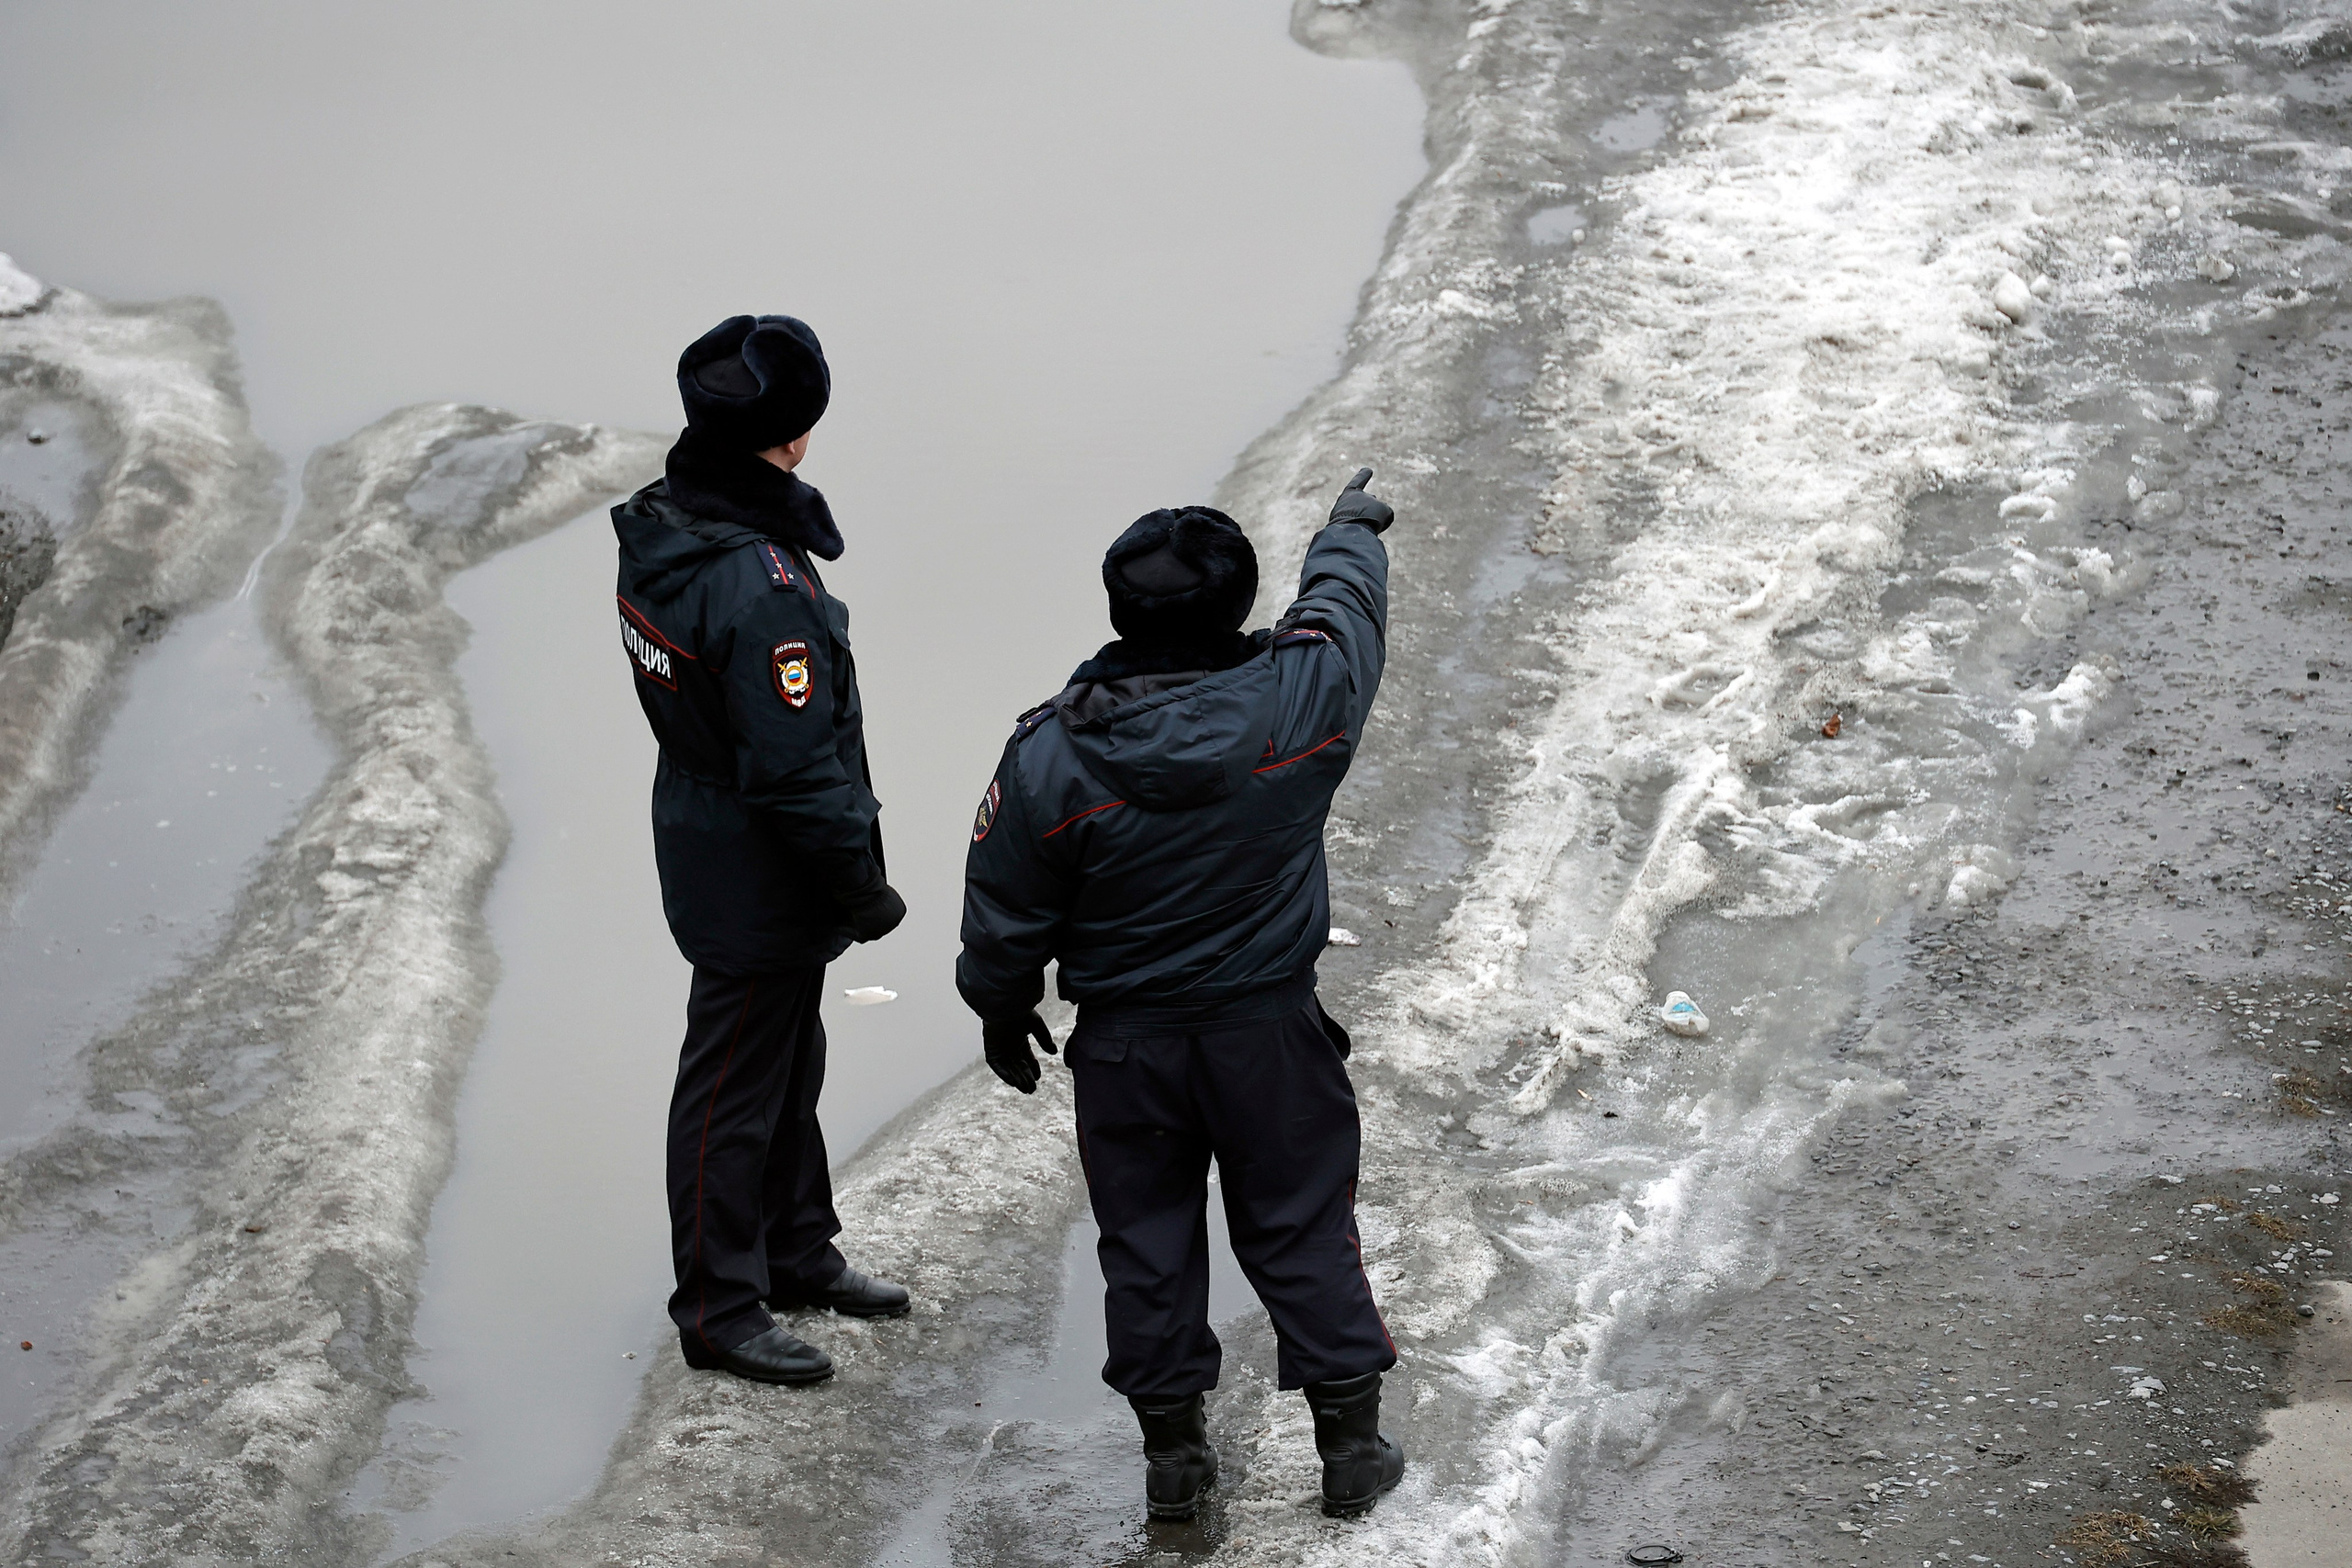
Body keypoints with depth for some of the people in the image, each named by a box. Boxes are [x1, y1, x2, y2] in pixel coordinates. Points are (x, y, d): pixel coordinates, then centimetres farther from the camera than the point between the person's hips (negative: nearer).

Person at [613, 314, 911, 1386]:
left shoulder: (658, 531, -2)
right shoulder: (760, 586, -32)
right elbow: (795, 766, -29)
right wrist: (863, 886, -15)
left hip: (706, 837, 9)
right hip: (759, 880, -9)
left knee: (788, 1061, 24)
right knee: (736, 1087, 5)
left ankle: (797, 1253, 41)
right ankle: (718, 1309, 20)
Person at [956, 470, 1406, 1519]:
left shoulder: (1050, 756, -19)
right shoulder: (1293, 704, -18)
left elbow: (1004, 918, -7)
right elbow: (1343, 609, 5)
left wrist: (1001, 1015, 12)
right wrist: (1352, 527, 27)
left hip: (1126, 1050, 0)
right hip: (1271, 1035, 1)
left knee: (1147, 1244, 15)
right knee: (1301, 1233, 15)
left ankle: (1171, 1451, 26)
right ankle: (1352, 1444, 24)